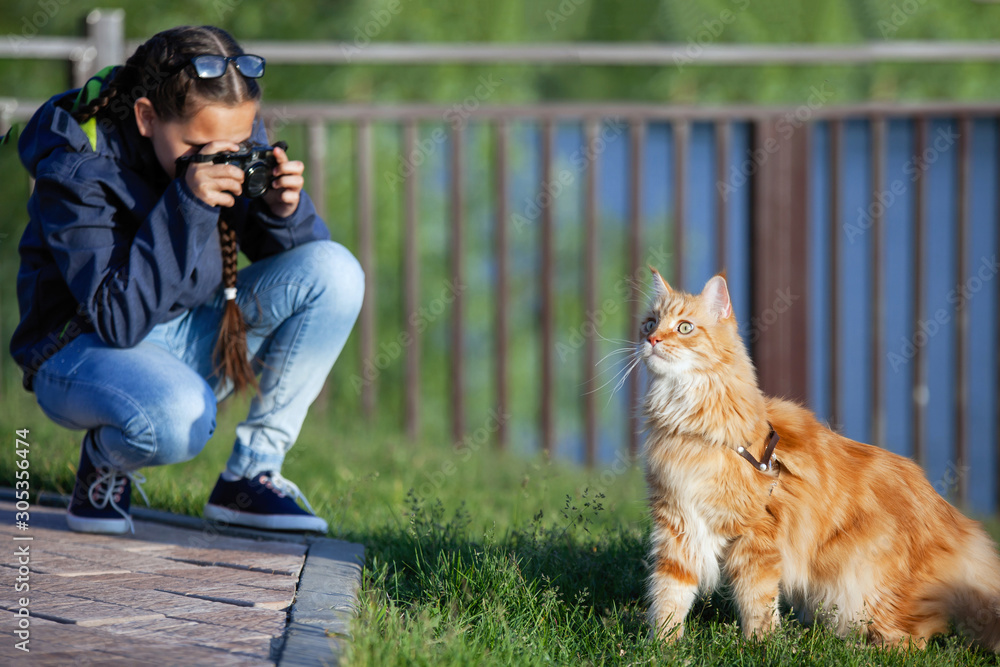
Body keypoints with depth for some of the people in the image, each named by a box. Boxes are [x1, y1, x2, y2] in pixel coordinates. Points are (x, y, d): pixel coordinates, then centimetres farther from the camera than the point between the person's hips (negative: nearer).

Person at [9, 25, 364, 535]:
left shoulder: (235, 147, -8)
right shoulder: (75, 172, -24)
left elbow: (308, 260, -1)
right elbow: (118, 319, -30)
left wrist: (284, 211, -25)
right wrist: (186, 207, -37)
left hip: (189, 340, 7)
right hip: (83, 349, -6)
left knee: (334, 272, -15)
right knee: (178, 415, -40)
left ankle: (250, 476, -8)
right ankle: (105, 463, -2)